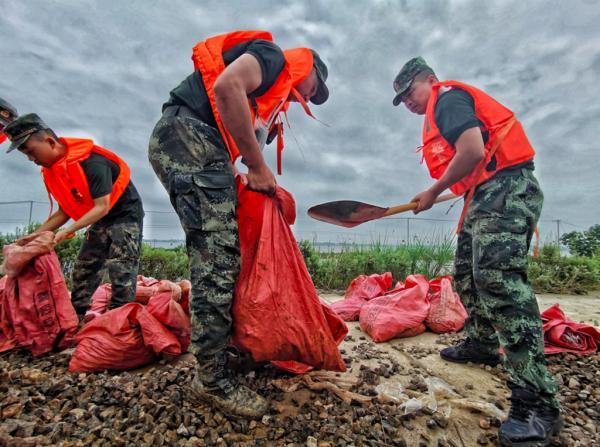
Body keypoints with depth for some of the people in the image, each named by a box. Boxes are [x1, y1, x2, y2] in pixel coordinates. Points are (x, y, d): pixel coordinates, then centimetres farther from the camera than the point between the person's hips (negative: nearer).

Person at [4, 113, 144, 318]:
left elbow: (102, 207, -26)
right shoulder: (51, 171, 2)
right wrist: (35, 235, 1)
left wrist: (68, 231, -27)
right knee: (83, 270, 7)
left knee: (120, 270, -16)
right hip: (101, 220, 9)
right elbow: (65, 211, 9)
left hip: (126, 214, -8)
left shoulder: (92, 162, -25)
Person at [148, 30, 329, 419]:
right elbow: (226, 86, -16)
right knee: (216, 260, -14)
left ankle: (222, 353, 19)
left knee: (220, 257, 8)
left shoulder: (276, 97, 31)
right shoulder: (274, 56, 5)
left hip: (201, 150, 10)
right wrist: (259, 167, -13)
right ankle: (214, 380, -5)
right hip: (188, 137, -10)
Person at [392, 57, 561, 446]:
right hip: (487, 196, 11)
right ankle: (482, 344, 31)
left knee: (498, 277, -20)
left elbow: (472, 152, -20)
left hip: (506, 192, -11)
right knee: (468, 272, 15)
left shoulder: (447, 97, -5)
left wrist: (433, 193, -12)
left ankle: (537, 402, -17)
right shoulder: (442, 110, 25)